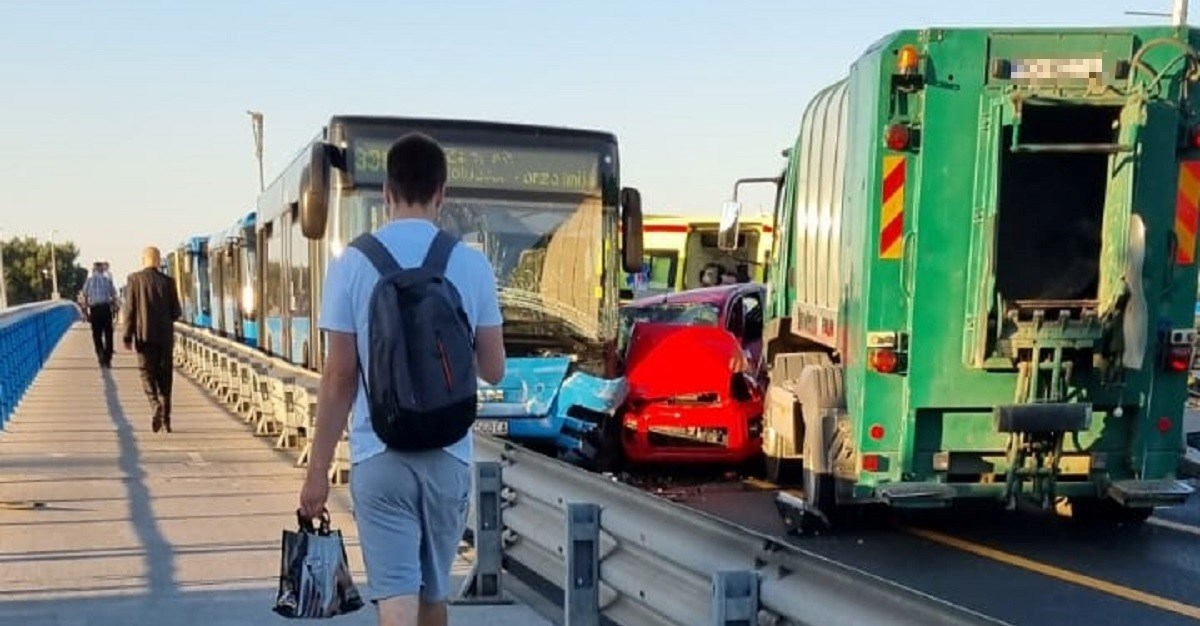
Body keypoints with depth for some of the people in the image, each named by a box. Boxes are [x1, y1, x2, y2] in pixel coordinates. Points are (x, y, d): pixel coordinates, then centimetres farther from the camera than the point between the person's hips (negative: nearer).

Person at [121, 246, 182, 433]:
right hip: (165, 336, 1)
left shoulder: (134, 279, -3)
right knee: (164, 377, 8)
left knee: (147, 374, 5)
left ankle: (156, 405, -21)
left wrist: (127, 336, 0)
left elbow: (129, 309, -5)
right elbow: (176, 313, 1)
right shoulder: (168, 281, 0)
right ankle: (165, 418, 8)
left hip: (144, 335, -1)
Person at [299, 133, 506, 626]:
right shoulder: (472, 265, -1)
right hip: (448, 456, 3)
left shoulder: (353, 264, -6)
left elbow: (339, 377, -6)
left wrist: (318, 469, 1)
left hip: (380, 456, -2)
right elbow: (493, 370, 4)